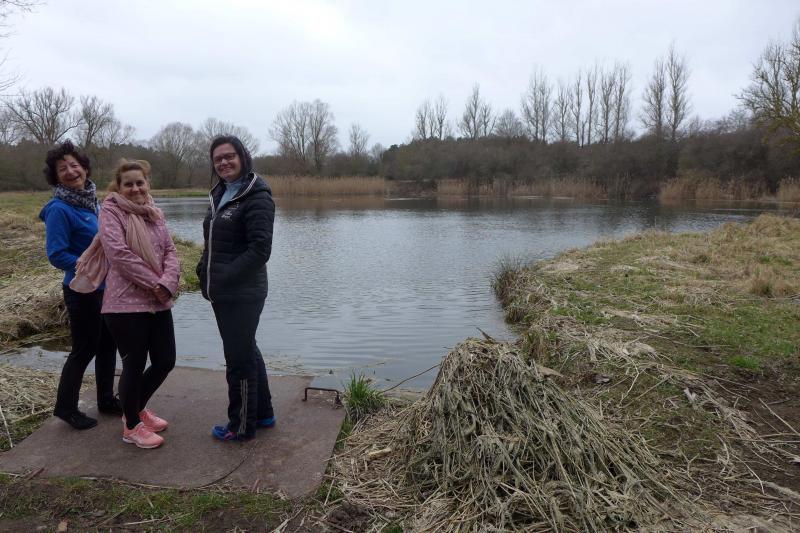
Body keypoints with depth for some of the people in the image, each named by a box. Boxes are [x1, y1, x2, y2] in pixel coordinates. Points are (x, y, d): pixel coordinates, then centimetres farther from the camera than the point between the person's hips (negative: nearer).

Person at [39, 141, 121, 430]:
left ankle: (106, 399, 32)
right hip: (83, 291, -7)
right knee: (84, 349, 5)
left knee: (108, 344, 16)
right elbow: (56, 255, -19)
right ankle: (65, 407, 24)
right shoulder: (60, 209, -17)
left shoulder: (92, 202, 5)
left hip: (106, 288, 7)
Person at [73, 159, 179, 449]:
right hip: (126, 304, -6)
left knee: (165, 361, 12)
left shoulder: (155, 214, 13)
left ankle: (137, 409, 37)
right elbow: (119, 253, -17)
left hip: (158, 303, 6)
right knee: (134, 365, 3)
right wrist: (154, 282, -16)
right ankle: (131, 426, 24)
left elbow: (170, 251, 5)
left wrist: (167, 283, -13)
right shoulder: (111, 212, -5)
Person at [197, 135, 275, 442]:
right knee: (248, 351, 18)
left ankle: (242, 426, 21)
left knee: (239, 359, 3)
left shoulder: (256, 197, -14)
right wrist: (205, 271, 4)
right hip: (223, 293, 9)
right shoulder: (219, 195, 13)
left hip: (242, 295, -9)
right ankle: (263, 413, 35)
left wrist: (225, 277, -18)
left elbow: (260, 250, -21)